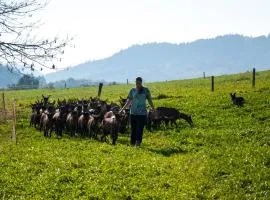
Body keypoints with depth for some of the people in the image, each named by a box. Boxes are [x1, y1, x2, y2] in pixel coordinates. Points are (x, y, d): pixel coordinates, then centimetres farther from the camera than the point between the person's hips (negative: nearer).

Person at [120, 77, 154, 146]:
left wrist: (154, 109, 4)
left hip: (142, 113, -2)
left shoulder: (146, 90, 2)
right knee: (133, 128, 7)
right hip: (133, 113, 2)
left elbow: (150, 100, 6)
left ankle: (138, 142, -7)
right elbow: (129, 101, 9)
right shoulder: (132, 91, 7)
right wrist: (123, 108, 2)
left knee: (140, 129, -7)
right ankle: (132, 143, 14)